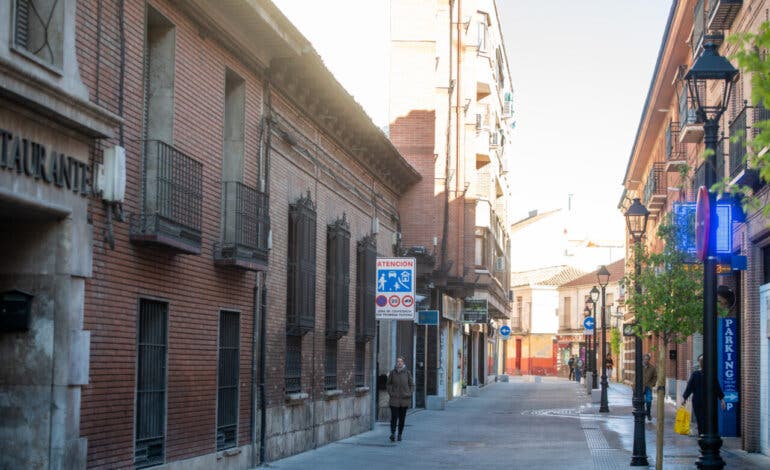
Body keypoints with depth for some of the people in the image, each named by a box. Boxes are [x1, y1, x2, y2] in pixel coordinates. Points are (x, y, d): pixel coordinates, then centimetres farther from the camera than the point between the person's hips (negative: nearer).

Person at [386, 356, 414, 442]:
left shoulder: (407, 372, 2)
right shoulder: (392, 372, 1)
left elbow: (411, 384, 9)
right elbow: (389, 384, 11)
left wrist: (410, 393, -3)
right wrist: (390, 392, -2)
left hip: (404, 399, 1)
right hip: (394, 399, -1)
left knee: (402, 417, 7)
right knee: (394, 416, -12)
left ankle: (400, 434, 17)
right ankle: (393, 433, -8)